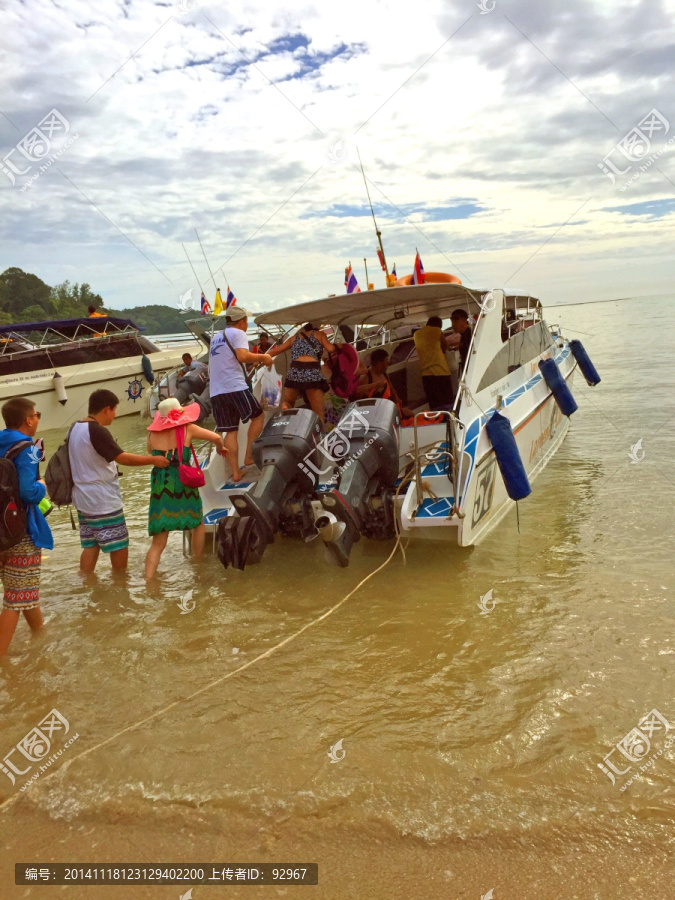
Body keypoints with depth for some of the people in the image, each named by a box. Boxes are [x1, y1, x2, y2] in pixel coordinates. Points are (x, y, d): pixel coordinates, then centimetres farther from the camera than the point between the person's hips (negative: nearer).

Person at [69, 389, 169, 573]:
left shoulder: (75, 428, 8)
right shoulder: (98, 431, -20)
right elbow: (122, 457, -23)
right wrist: (154, 460, -17)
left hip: (84, 499, 9)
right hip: (104, 502, -9)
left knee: (90, 546, 14)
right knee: (120, 547, 4)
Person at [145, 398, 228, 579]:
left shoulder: (153, 433, 4)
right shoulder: (187, 429, -4)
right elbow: (216, 437, -6)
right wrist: (220, 448, 15)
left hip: (160, 488, 2)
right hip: (183, 486, -2)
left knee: (158, 543, 6)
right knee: (198, 523, 26)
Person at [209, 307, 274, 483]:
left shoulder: (216, 337, 24)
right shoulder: (238, 333, -1)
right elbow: (243, 356, -19)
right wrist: (262, 357, -5)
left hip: (216, 391, 7)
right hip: (235, 387, -7)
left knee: (230, 431, 7)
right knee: (258, 416, 10)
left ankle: (236, 472, 2)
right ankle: (249, 456, 3)